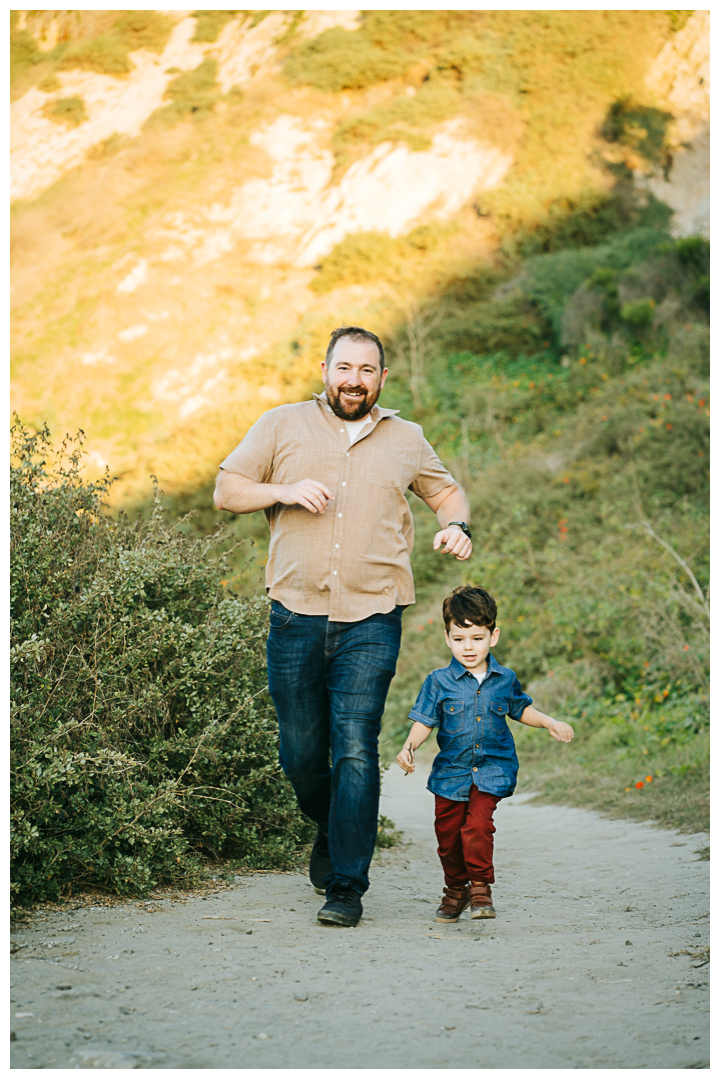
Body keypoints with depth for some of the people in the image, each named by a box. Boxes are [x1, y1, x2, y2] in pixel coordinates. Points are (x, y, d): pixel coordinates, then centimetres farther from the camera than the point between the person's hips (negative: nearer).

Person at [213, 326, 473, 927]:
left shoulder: (406, 440, 14)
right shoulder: (283, 426, 9)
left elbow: (446, 491, 28)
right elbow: (227, 491, 8)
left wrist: (457, 526, 5)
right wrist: (284, 491, -10)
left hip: (372, 621, -1)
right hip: (296, 616, 1)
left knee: (355, 751, -10)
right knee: (301, 753, 7)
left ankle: (347, 888, -4)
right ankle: (329, 830, 39)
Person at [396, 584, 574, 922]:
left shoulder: (505, 679, 2)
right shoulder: (439, 682, -4)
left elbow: (521, 709, 20)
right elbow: (424, 721, -2)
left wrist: (550, 723, 9)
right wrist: (408, 748, -17)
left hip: (492, 769, -1)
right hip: (450, 770, 1)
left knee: (478, 825, -19)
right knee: (448, 833, 7)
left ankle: (480, 886, -2)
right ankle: (455, 888, 30)